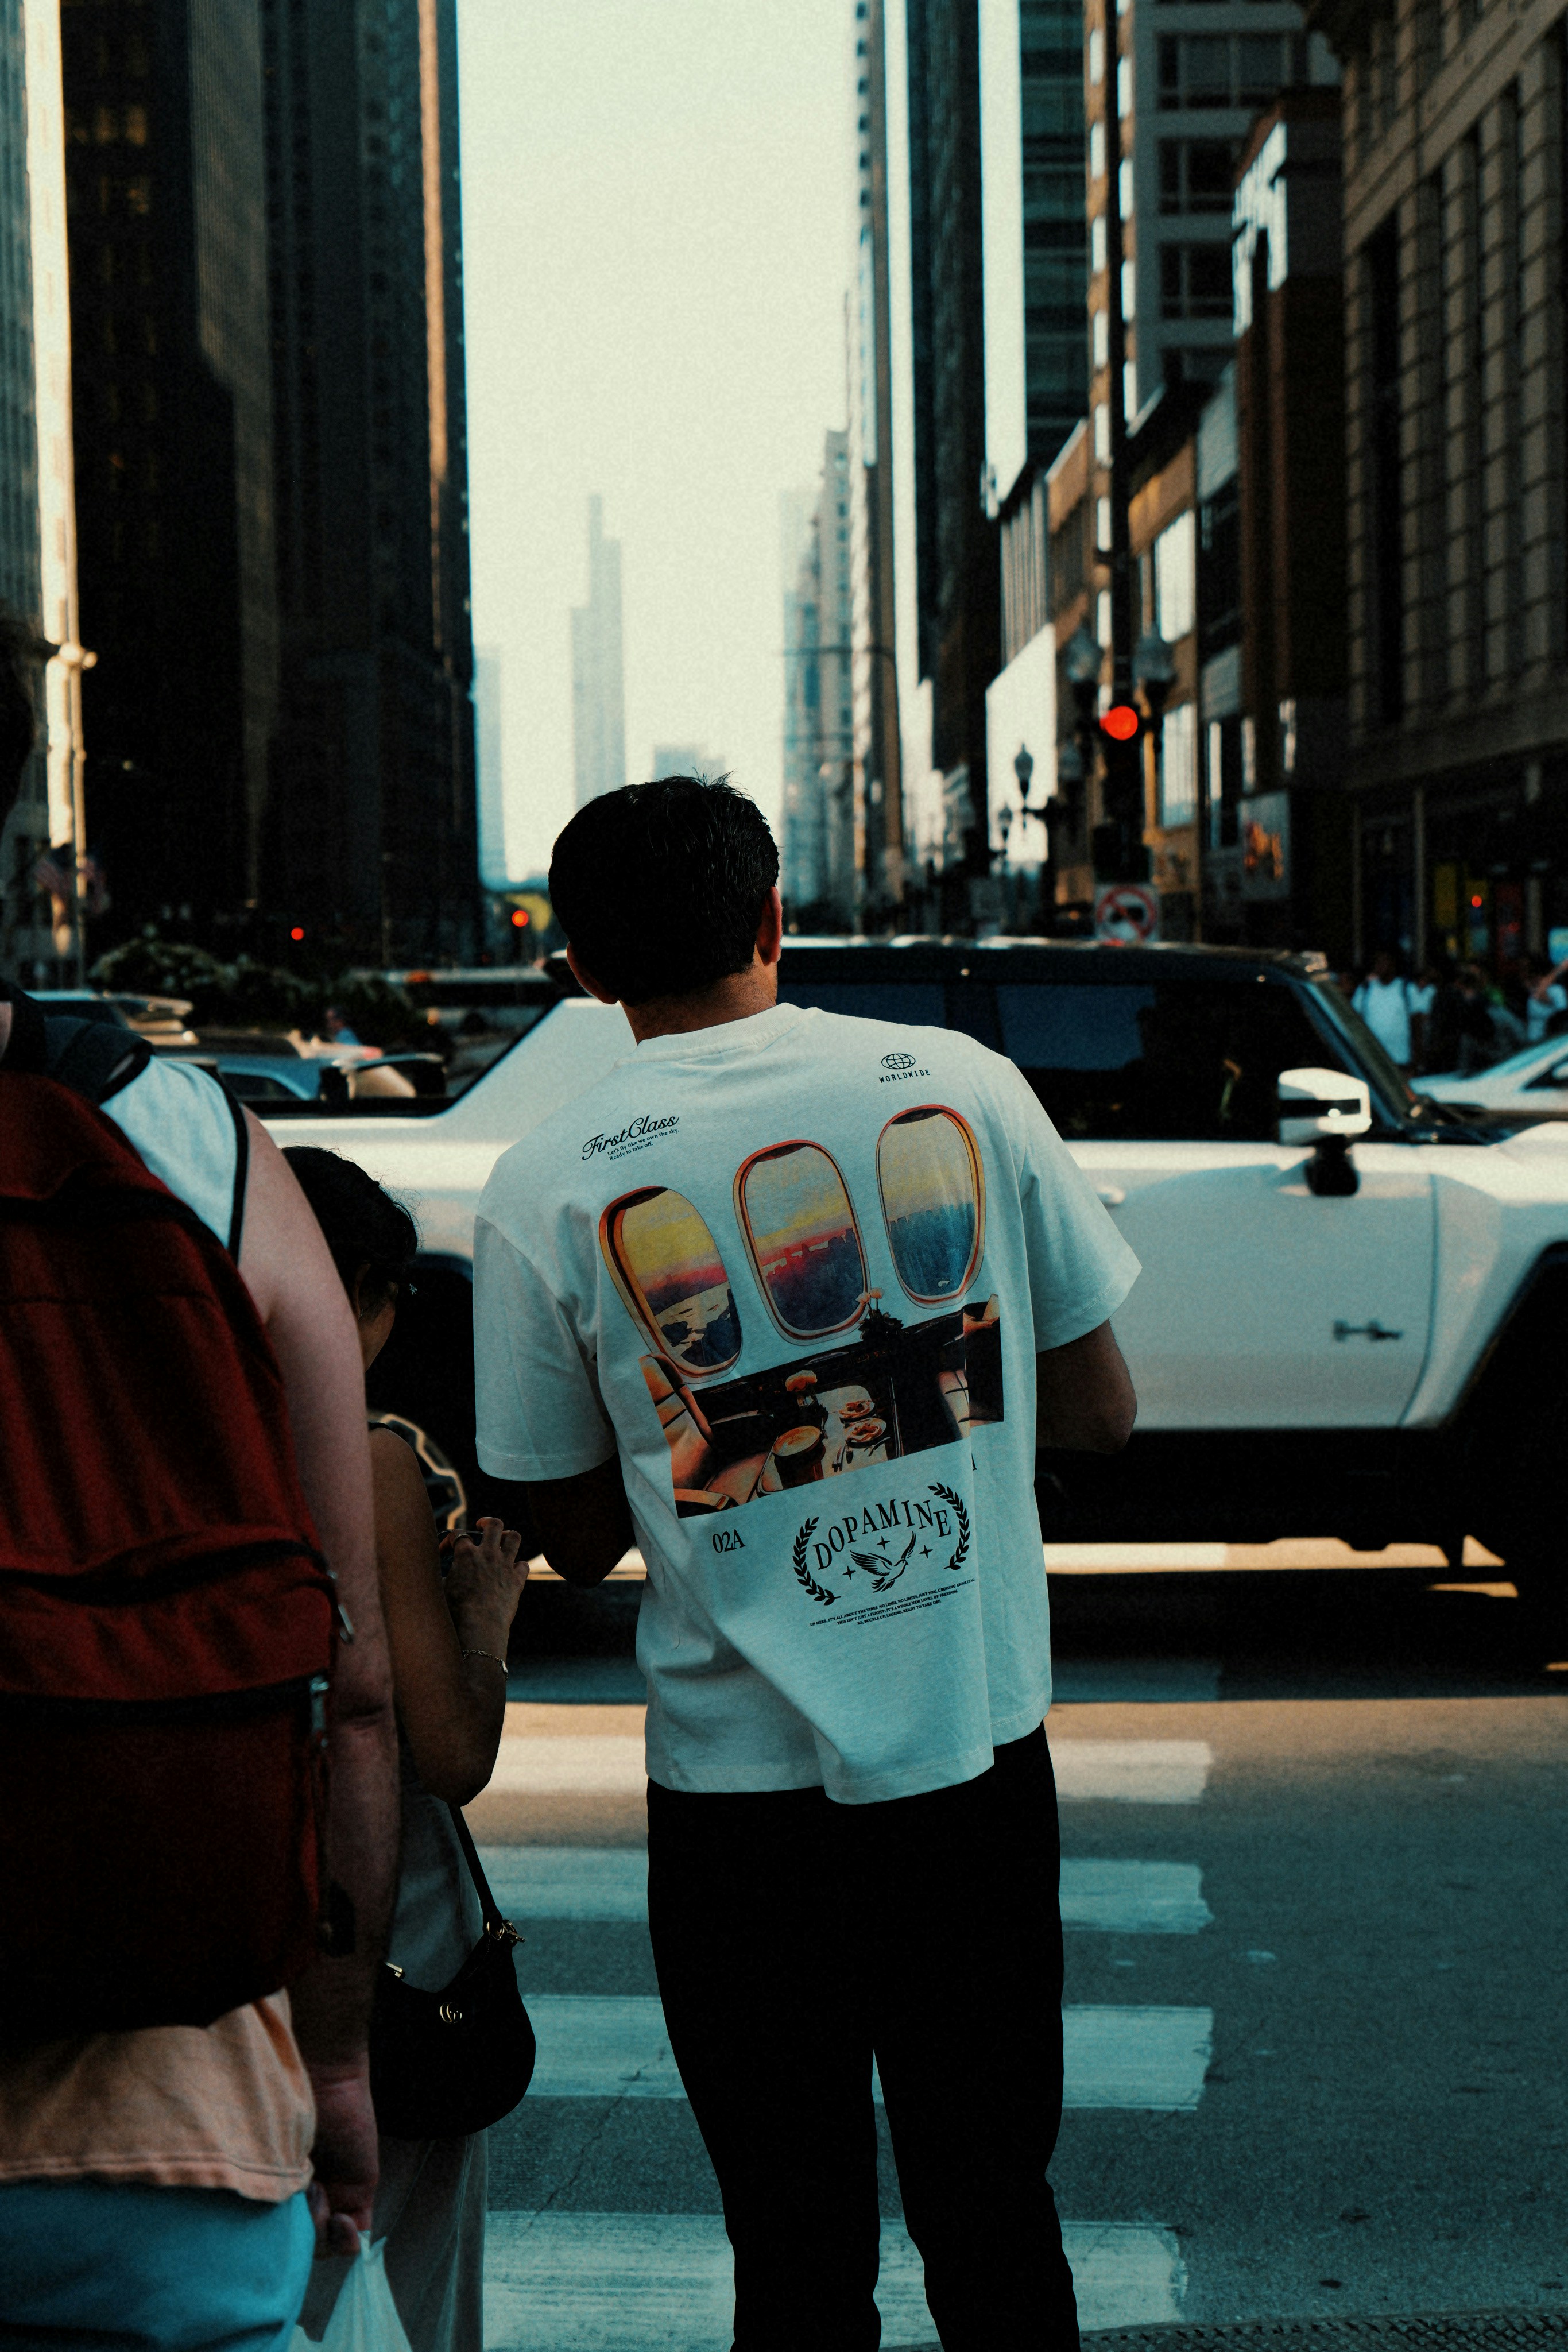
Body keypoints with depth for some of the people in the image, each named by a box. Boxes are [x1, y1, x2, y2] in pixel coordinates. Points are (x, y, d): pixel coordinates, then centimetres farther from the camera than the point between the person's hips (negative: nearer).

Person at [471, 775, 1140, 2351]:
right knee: (996, 2222, 16)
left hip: (742, 1790, -2)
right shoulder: (962, 1084, -3)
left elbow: (577, 1539, 2)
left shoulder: (544, 1189, -7)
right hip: (980, 1751, 2)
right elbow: (1098, 1410, 4)